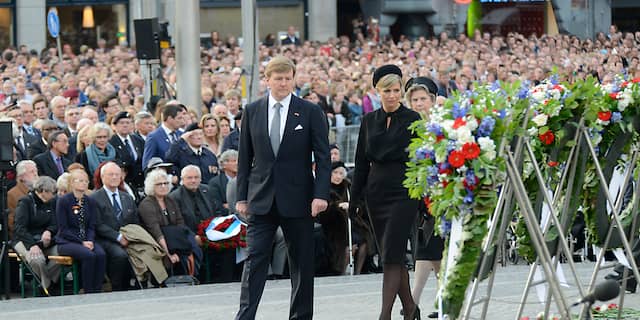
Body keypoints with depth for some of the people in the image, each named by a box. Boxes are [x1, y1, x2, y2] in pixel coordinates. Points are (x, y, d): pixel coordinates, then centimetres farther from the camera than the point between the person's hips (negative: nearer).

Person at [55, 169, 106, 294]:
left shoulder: (90, 202, 11)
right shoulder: (63, 201, -4)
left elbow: (92, 226, 11)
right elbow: (63, 229, -8)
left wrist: (90, 241, -10)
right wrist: (82, 242, -15)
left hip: (86, 240, 5)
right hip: (66, 241, -5)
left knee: (101, 254, -26)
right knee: (89, 255, -32)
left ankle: (97, 291, -22)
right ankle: (88, 292, -24)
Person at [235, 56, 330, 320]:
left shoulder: (310, 112, 0)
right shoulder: (252, 111, 6)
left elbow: (323, 157, -2)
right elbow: (245, 157, 9)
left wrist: (320, 194, -12)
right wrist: (242, 196, 5)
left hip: (298, 199, -1)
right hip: (261, 199, 1)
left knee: (301, 263, 6)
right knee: (255, 259, -5)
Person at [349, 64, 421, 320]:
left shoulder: (412, 119, -2)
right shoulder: (369, 121, 10)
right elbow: (361, 162, 13)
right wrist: (354, 198, 11)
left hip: (403, 192, -5)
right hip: (376, 192, 5)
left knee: (391, 256, -12)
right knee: (391, 257, 8)